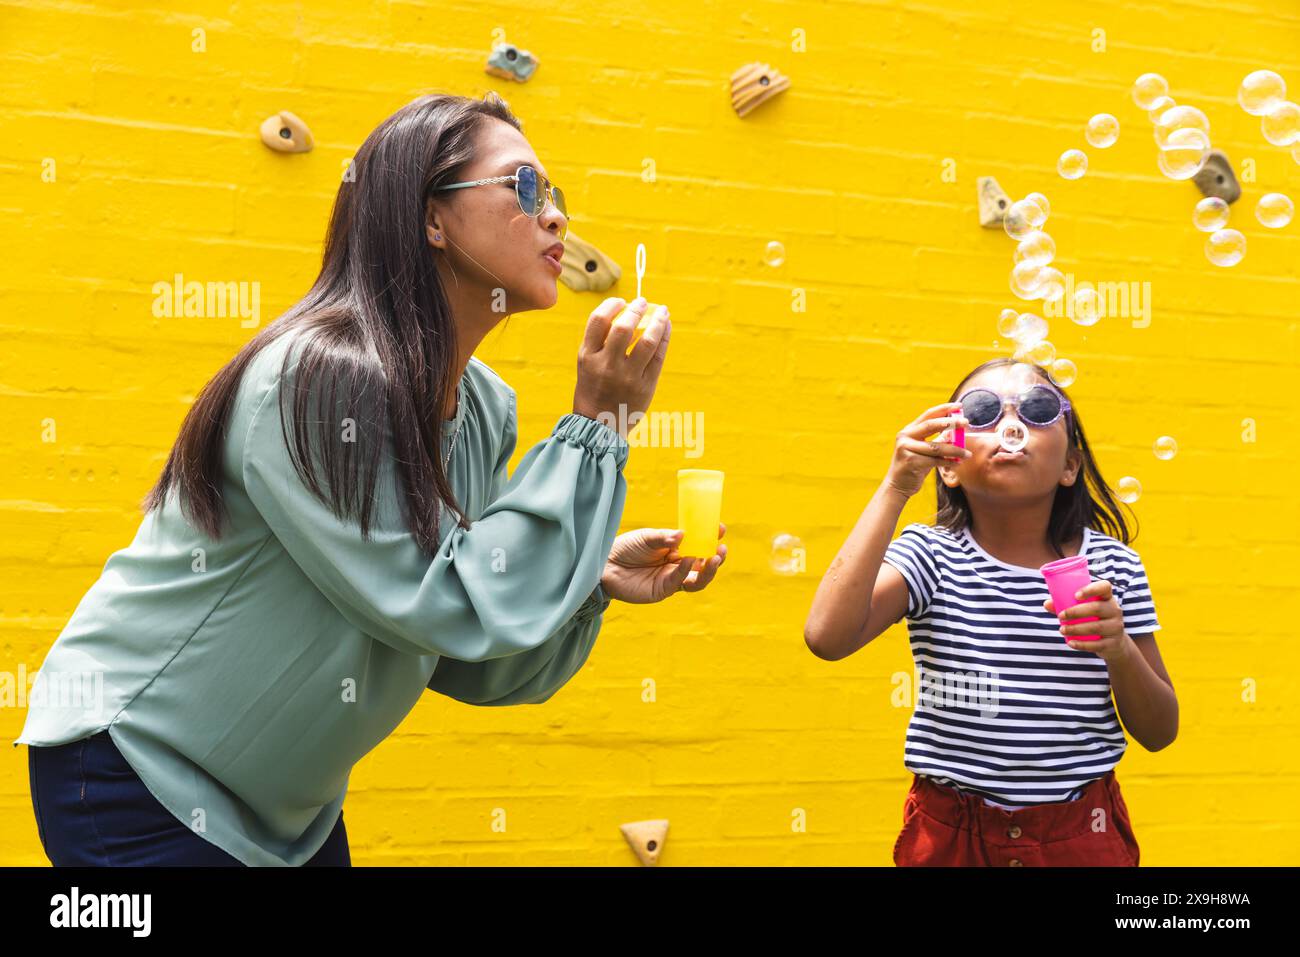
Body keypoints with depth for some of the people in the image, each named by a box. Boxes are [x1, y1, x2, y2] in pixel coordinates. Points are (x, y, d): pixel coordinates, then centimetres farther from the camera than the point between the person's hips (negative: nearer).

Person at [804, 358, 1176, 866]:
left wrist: (1121, 651, -20)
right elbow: (827, 637, -28)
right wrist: (896, 488, -24)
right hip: (952, 832, -1)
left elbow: (1159, 732, 1)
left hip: (1082, 835, 1)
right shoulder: (932, 554, -9)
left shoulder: (1112, 565, -4)